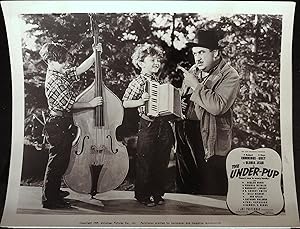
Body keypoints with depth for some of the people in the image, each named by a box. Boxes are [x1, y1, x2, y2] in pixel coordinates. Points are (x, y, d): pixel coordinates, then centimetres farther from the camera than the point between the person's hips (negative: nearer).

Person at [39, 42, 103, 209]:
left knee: (62, 160, 20)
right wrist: (91, 104, -17)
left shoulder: (61, 74, 9)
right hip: (59, 125, -10)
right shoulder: (54, 82, -19)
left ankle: (54, 192, 36)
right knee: (57, 162, 0)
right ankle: (49, 200, 12)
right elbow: (68, 105, -21)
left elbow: (80, 69, 9)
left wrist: (95, 54, 0)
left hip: (64, 124, 10)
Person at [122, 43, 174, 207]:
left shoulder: (159, 81, 12)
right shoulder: (138, 82, -8)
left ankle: (157, 193, 30)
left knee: (162, 163, 14)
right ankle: (142, 195, 23)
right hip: (148, 127, -6)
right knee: (145, 164, 5)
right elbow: (125, 103, -9)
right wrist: (140, 102, -24)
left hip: (163, 126, 7)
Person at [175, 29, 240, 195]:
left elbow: (218, 106, -24)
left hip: (212, 142, -6)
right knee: (186, 188, 17)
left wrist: (196, 85, -17)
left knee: (213, 193, 5)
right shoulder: (192, 71, 12)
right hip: (186, 137, 6)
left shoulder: (230, 76, -9)